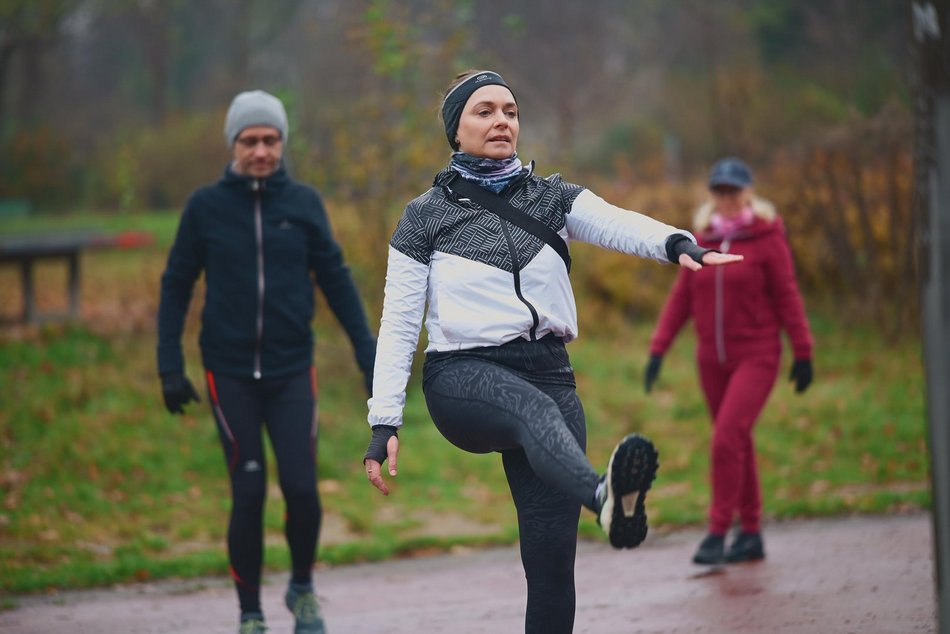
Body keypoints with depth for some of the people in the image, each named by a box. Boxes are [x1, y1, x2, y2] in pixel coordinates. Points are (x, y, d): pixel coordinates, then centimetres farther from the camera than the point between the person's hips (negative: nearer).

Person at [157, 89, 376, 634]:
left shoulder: (304, 203, 2)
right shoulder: (206, 206, 0)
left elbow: (335, 279, 7)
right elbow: (177, 284, 5)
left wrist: (369, 354, 3)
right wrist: (171, 367, 0)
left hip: (292, 370, 1)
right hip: (230, 373, -1)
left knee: (302, 489, -8)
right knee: (249, 494, -4)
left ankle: (303, 587, 19)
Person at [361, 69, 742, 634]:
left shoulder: (552, 198, 14)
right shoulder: (427, 216, 8)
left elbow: (617, 224, -7)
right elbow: (399, 324, 4)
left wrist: (675, 243, -29)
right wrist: (384, 423, -6)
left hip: (547, 373, 3)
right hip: (463, 375, -3)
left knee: (552, 546, -9)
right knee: (534, 408, -38)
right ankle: (607, 497, -69)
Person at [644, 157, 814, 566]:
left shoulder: (766, 239, -7)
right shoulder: (701, 240, 6)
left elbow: (787, 297, -5)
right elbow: (681, 298, 8)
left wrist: (803, 353, -5)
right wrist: (657, 349, 2)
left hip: (756, 356, -5)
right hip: (713, 359, 5)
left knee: (727, 439, -17)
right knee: (737, 444, 10)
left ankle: (718, 532, -10)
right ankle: (751, 534, 19)